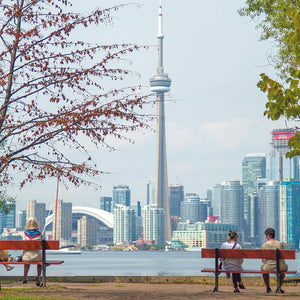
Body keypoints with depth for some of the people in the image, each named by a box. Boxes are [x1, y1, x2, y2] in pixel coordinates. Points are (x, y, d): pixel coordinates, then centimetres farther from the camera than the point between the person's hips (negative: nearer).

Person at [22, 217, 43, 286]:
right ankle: (38, 277, 23)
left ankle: (25, 277, 44)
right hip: (36, 255, -1)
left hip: (26, 256, 1)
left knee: (27, 261, 40)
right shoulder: (39, 234, -7)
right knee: (40, 261, 36)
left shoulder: (25, 233, -3)